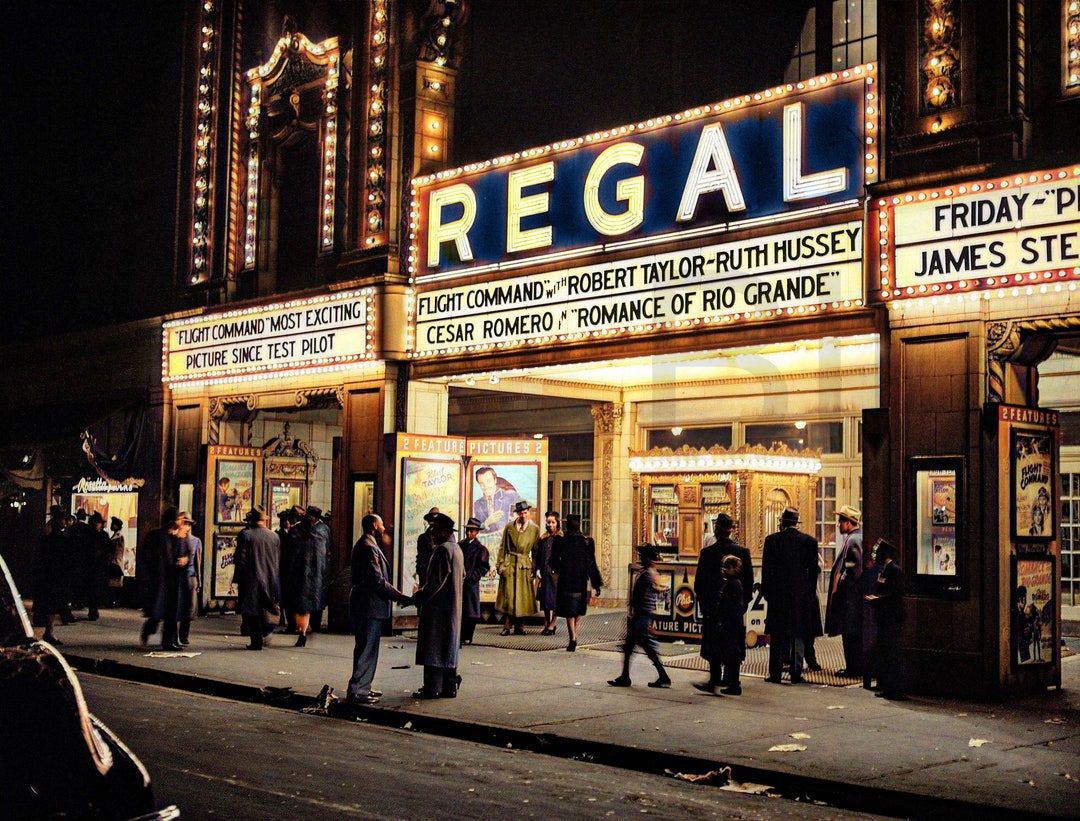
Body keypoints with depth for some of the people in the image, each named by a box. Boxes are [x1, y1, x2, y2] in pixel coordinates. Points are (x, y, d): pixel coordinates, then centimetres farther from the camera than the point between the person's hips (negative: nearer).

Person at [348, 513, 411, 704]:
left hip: (364, 605, 11)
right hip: (370, 606, -11)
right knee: (367, 650, -6)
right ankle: (357, 691, -3)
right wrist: (400, 597, -18)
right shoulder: (369, 547, -17)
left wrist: (396, 595, 19)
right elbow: (377, 581, -22)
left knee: (365, 649, 17)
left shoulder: (362, 545, 17)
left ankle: (362, 687, 24)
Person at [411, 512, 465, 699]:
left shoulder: (443, 550, -17)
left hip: (438, 606, -10)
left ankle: (432, 688, -3)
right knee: (448, 645, 13)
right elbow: (462, 576, 21)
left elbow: (437, 581, -22)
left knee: (433, 646, -5)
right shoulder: (457, 549, 13)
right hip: (453, 606, 10)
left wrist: (418, 597, -14)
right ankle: (450, 686, 16)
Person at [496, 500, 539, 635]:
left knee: (522, 596, 3)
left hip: (525, 565, 1)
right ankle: (506, 626, -4)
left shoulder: (534, 529, 6)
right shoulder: (509, 527, 4)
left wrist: (535, 568, 3)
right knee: (508, 595, -6)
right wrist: (500, 564, -1)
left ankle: (518, 626, 11)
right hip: (509, 564, -1)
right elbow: (502, 547, 7)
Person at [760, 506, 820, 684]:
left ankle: (775, 673, 5)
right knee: (797, 635, 8)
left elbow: (767, 569, -3)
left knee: (777, 636, 5)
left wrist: (767, 592, 5)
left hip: (778, 595, -1)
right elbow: (813, 569, 2)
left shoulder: (772, 540, -6)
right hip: (801, 595, 1)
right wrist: (810, 593, 10)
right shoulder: (809, 541, -2)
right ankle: (796, 674, 9)